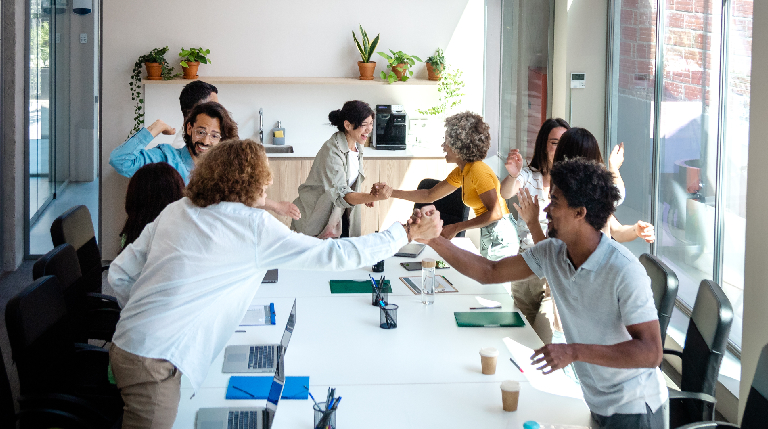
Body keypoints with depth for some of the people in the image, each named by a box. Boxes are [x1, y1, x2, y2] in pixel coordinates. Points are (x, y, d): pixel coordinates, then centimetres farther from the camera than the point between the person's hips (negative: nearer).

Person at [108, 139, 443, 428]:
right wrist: (406, 233, 0)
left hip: (128, 345, 8)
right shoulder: (254, 227, -11)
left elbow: (119, 274, 10)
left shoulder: (176, 211, 10)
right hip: (157, 360, -8)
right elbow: (335, 256, -9)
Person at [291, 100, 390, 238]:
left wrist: (366, 197, -1)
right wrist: (375, 197, -48)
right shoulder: (331, 151, -26)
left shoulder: (357, 147, 1)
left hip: (342, 215, 7)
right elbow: (341, 195, -35)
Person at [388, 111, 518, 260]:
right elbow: (429, 195, 18)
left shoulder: (478, 170, -20)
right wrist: (390, 192, 13)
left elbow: (495, 213, -25)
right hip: (489, 237, 10)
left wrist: (456, 227, -22)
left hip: (498, 237, -10)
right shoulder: (461, 172, 10)